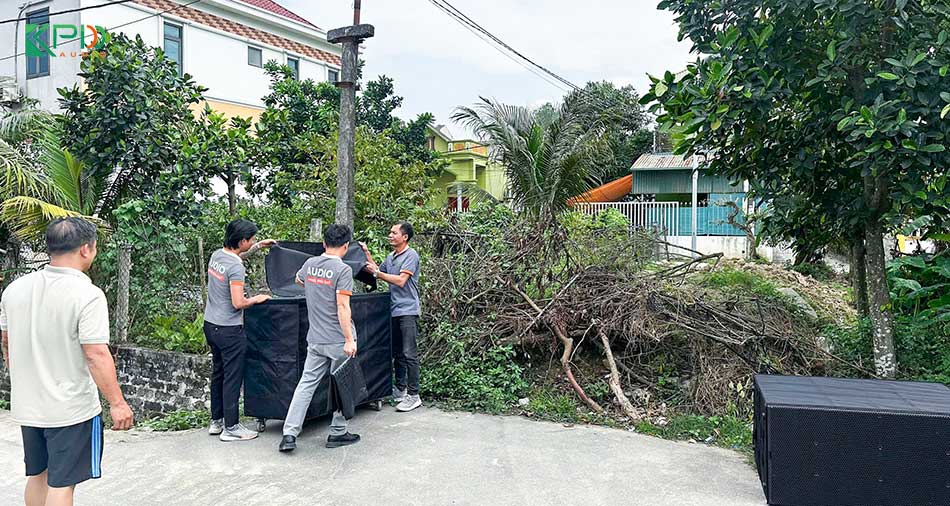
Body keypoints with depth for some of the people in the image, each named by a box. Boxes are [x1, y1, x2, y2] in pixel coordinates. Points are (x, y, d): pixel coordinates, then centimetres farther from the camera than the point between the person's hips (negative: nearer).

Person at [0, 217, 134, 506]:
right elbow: (96, 355, -24)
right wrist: (117, 403, -18)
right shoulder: (87, 295, -21)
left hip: (27, 405, 7)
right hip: (71, 408, -6)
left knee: (37, 475, 23)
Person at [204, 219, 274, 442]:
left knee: (218, 374, 18)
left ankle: (216, 421, 28)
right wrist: (257, 299, -7)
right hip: (229, 329, -9)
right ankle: (231, 427, 8)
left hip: (210, 324, 9)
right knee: (233, 378, 0)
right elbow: (238, 303, -24)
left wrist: (259, 246, 26)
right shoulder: (236, 267, -22)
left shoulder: (216, 255, 5)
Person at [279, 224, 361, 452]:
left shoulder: (310, 264, 6)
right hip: (338, 340, -5)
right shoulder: (343, 270, -14)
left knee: (306, 383, 8)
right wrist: (349, 339, -18)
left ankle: (289, 434, 4)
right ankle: (337, 433, 18)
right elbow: (342, 307, -20)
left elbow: (298, 279, 29)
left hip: (315, 339, 6)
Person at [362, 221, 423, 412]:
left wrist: (377, 272, -15)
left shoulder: (411, 256, -9)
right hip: (394, 310, 8)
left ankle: (413, 395, -4)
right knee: (397, 353, 15)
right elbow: (378, 272, 26)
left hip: (408, 311, -8)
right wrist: (367, 253, 19)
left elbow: (401, 281, -18)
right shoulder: (390, 257, 16)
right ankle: (400, 389, 26)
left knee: (409, 354, -8)